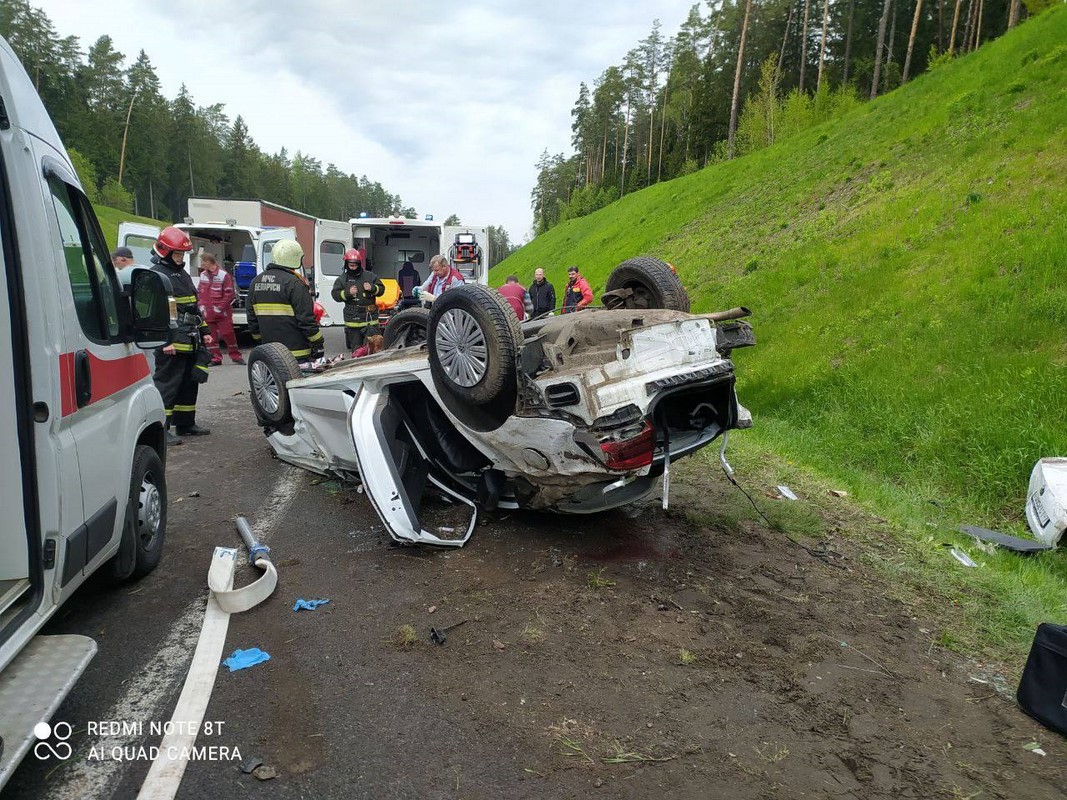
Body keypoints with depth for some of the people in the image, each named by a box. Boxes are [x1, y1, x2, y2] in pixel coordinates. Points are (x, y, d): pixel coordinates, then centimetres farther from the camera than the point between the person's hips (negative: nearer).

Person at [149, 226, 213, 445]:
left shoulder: (183, 275, 21)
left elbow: (194, 306, 27)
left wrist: (204, 331, 22)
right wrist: (165, 340, -23)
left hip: (190, 343, 10)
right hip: (171, 344, -10)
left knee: (189, 384, 15)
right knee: (167, 384, -6)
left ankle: (185, 423, 26)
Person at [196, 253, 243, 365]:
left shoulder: (224, 275, -9)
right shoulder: (203, 275, 11)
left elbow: (230, 294, -10)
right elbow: (199, 292, 17)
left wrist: (220, 307, -12)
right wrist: (202, 305, 4)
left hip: (223, 313, -6)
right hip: (208, 313, 6)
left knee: (228, 334, -3)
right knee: (212, 336, 7)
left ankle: (235, 356, 9)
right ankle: (215, 358, 14)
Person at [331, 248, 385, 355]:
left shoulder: (369, 276, 5)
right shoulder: (342, 279, 4)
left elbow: (381, 289, 9)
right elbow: (335, 294, -1)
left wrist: (372, 288, -11)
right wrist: (347, 293, -16)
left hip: (370, 318, 0)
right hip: (352, 320, 0)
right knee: (356, 347, 7)